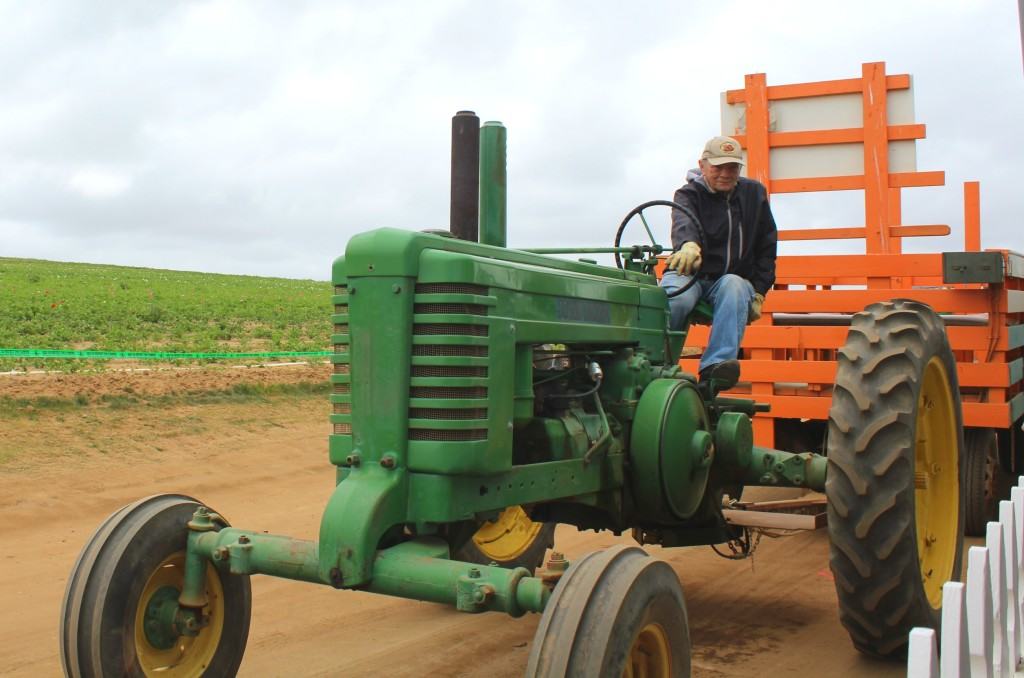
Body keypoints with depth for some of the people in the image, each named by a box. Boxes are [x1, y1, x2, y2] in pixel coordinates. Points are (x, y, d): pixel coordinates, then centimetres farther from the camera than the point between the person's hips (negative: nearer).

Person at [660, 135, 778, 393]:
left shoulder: (754, 194, 10)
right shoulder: (689, 194, -2)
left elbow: (767, 246, 15)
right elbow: (684, 222, -28)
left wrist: (759, 291, 4)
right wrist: (688, 244, -53)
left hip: (734, 278, 2)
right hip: (688, 275, -2)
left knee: (734, 287, -36)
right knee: (676, 299, -38)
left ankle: (715, 367, -48)